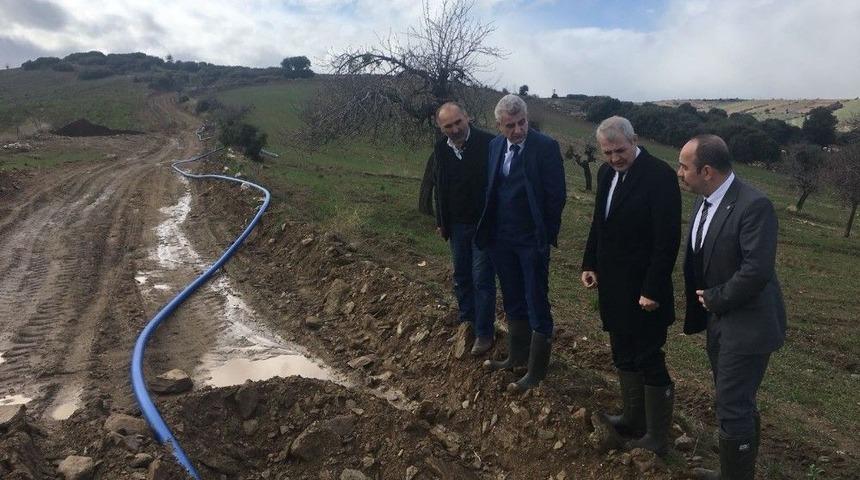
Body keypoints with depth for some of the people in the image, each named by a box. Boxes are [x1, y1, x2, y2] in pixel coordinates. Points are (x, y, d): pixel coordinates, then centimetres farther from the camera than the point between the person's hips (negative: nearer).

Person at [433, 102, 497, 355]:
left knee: (482, 280, 1)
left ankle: (484, 332, 13)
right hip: (457, 225, 5)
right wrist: (441, 221, 11)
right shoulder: (441, 148, 0)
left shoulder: (488, 143, -17)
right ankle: (466, 318, 33)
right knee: (461, 277, 16)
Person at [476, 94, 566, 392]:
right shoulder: (495, 146, 4)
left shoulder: (545, 146, -13)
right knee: (513, 303, 19)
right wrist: (489, 229, 7)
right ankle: (517, 356, 36)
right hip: (501, 239, 6)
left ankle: (536, 369, 18)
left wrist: (548, 233, -8)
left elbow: (557, 195, -11)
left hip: (533, 240, -6)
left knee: (537, 306, 5)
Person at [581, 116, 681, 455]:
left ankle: (657, 439, 18)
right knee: (624, 357, 19)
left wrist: (653, 290, -20)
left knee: (649, 363, 3)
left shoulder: (659, 175, -17)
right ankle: (632, 419, 36)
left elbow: (668, 240, -19)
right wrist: (590, 264, 6)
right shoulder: (606, 173, 6)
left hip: (642, 290, -8)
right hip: (612, 286, 8)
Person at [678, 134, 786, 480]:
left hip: (746, 324, -8)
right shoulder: (703, 201, 3)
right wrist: (705, 302, 3)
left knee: (733, 409, 0)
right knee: (735, 403, 21)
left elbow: (757, 271, -27)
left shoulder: (754, 205, -23)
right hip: (718, 319, 8)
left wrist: (715, 299, -15)